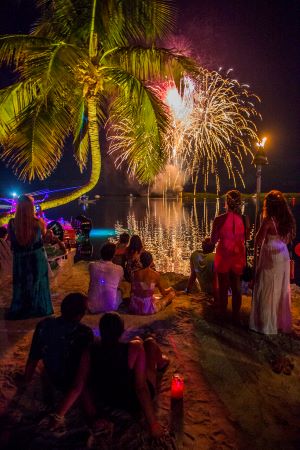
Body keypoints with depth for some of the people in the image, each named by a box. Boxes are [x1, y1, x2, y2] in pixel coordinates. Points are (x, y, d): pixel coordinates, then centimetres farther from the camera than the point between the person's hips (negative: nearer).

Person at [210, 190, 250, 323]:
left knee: (223, 287, 14)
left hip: (223, 256, -2)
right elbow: (246, 237, 5)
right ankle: (236, 316, 27)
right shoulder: (244, 219, -9)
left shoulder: (219, 220, -18)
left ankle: (223, 315, 25)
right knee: (236, 286, 17)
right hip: (238, 256, 3)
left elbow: (213, 240, -10)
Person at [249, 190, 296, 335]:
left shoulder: (268, 220, -16)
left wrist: (256, 252, 3)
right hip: (283, 255, 6)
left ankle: (267, 324, 13)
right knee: (281, 290, 15)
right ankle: (282, 322, 27)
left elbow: (258, 239, -12)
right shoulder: (287, 219, 2)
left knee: (268, 291, 4)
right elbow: (288, 239, 9)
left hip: (270, 256, -6)